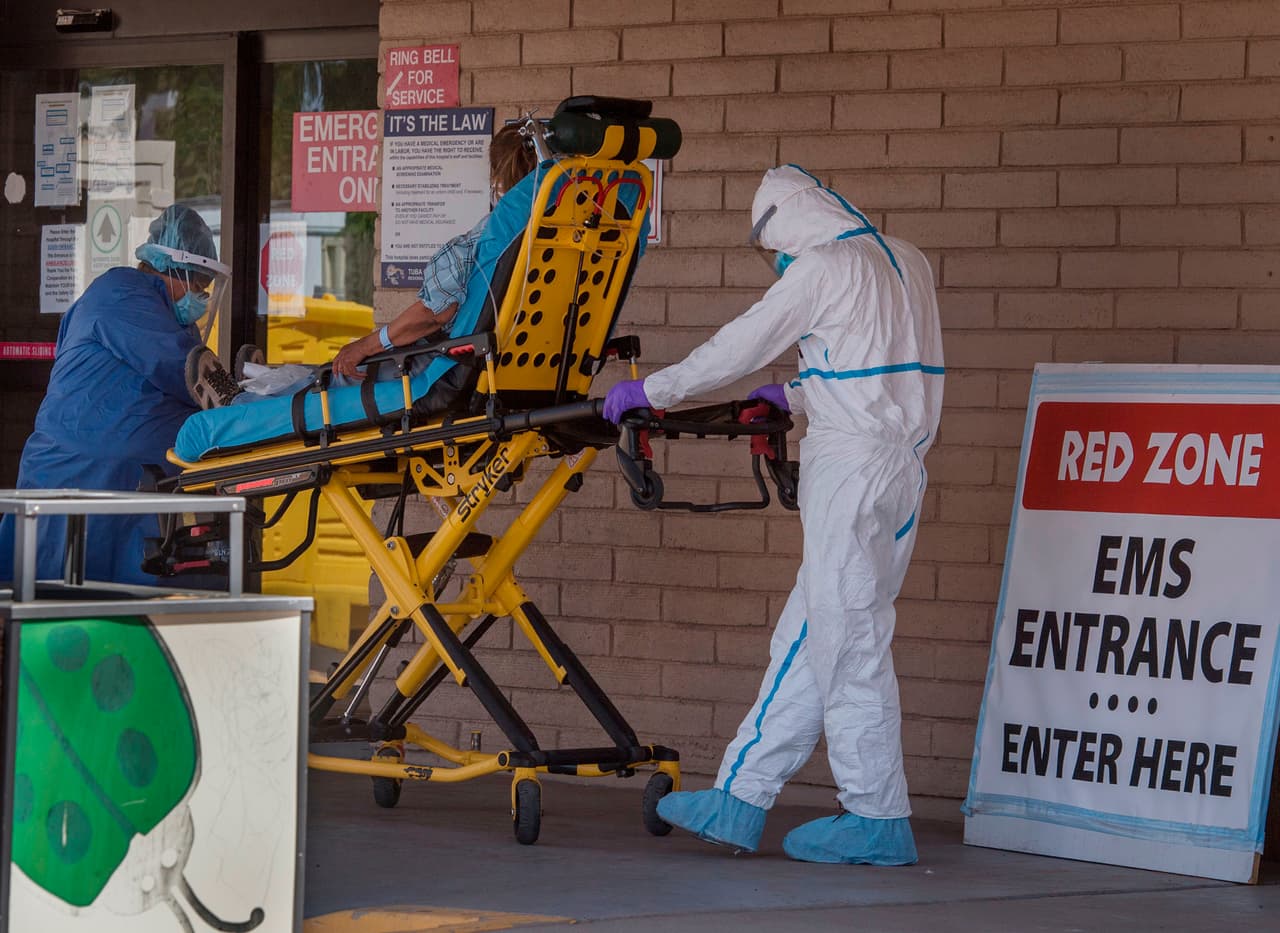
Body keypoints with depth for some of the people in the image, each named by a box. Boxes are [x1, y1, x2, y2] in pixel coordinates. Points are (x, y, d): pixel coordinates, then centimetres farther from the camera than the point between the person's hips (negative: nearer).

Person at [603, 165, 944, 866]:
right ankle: (740, 800, 11)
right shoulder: (903, 262, 17)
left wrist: (651, 391, 6)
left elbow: (741, 345, -5)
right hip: (900, 463, 9)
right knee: (805, 639, 9)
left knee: (848, 640, -4)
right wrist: (794, 397, 26)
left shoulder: (821, 267, -9)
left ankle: (876, 820, -1)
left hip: (853, 467, -9)